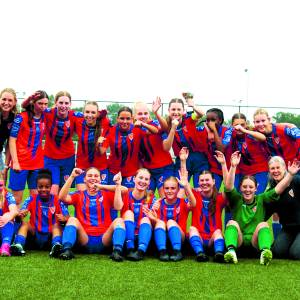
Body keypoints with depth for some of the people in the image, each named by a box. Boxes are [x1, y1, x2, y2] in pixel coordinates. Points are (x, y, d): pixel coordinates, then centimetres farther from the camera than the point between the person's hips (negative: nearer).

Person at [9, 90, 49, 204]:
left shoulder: (45, 117, 6)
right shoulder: (21, 117, -8)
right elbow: (12, 140, -8)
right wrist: (15, 161, -13)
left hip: (38, 163, 4)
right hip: (21, 162, -4)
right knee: (17, 198, 0)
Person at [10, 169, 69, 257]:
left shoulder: (57, 200, -1)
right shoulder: (32, 200, 2)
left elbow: (67, 217, -9)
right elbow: (20, 213, -13)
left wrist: (63, 219, -34)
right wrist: (20, 214, -38)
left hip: (50, 237, -1)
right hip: (34, 236, 1)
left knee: (57, 225, -27)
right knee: (24, 223, -21)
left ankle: (56, 246, -51)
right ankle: (18, 246, -43)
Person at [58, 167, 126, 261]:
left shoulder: (107, 194, 15)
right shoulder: (79, 195, 15)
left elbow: (118, 207, -4)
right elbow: (62, 197, -5)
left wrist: (118, 184, -8)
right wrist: (72, 176, -11)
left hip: (104, 241, 0)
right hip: (84, 240, 0)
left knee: (119, 220, -23)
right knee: (72, 219, -23)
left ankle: (117, 251, -43)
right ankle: (66, 249, -43)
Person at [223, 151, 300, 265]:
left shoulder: (261, 200, 11)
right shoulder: (236, 200, 6)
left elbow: (278, 190, -1)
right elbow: (228, 187, -12)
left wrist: (290, 174, -15)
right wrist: (233, 166, -26)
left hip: (255, 240, 1)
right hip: (238, 240, -1)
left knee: (263, 224, -24)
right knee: (232, 222, -24)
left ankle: (265, 252, -53)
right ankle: (231, 251, -53)